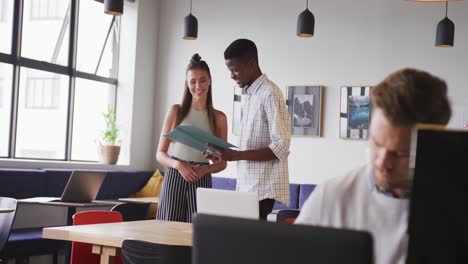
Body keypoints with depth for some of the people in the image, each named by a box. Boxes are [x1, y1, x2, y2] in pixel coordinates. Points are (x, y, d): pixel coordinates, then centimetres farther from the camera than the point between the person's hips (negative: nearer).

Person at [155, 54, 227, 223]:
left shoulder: (218, 118, 6)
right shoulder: (176, 111, 5)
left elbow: (222, 162, 10)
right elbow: (160, 154, 5)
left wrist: (205, 169, -11)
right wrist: (178, 165, -14)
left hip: (202, 181, 0)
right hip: (174, 178, 0)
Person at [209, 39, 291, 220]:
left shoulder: (270, 94, -12)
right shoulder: (247, 95, 15)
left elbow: (280, 148, -17)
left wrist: (236, 155, -22)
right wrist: (225, 154, 3)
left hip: (263, 187, -8)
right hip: (246, 185, 8)